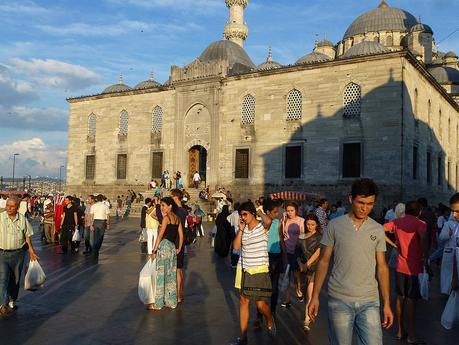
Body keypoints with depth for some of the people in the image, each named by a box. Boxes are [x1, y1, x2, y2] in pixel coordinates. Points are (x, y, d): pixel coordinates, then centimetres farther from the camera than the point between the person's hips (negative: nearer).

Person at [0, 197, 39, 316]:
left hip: (18, 253, 2)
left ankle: (11, 302, 27)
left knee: (15, 280, 11)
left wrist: (31, 252, 10)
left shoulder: (22, 219, 2)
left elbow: (27, 236, 10)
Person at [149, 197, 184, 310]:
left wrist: (154, 250, -10)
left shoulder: (166, 217, -11)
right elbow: (181, 235, 10)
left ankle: (158, 304, 5)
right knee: (171, 275, 12)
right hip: (173, 247, 7)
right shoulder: (177, 218, 10)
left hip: (164, 246, -7)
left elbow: (160, 235, -13)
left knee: (161, 274, -1)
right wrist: (179, 249, 17)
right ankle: (172, 302, 18)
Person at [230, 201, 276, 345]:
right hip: (243, 269, 5)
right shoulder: (243, 228, 4)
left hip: (259, 270, -5)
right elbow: (236, 246, -4)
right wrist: (241, 229, -12)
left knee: (261, 304, -3)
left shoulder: (263, 227, -5)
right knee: (243, 302, 8)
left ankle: (270, 322, 32)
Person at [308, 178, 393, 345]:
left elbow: (381, 267, 7)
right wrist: (315, 296, -2)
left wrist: (387, 303, 3)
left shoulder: (378, 230, 5)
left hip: (369, 301, 2)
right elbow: (323, 262, 2)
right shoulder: (334, 226, -1)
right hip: (339, 300, -1)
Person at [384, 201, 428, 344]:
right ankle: (411, 336, 9)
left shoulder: (397, 222, 5)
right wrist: (425, 256, -21)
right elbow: (424, 238, -29)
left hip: (400, 266, 5)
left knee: (400, 297, 14)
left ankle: (400, 331, 23)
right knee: (411, 300, 0)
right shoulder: (420, 224, -10)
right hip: (414, 267, -5)